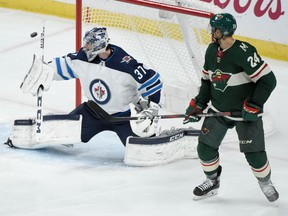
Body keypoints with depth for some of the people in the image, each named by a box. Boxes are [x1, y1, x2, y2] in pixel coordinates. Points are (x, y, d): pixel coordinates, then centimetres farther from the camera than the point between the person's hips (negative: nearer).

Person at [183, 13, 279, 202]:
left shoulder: (244, 52, -25)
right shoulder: (212, 50, -1)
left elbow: (268, 80, -24)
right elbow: (208, 80, 13)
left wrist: (254, 106, -23)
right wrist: (198, 104, 6)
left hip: (245, 113, -6)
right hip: (218, 110, 6)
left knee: (254, 154, -2)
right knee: (205, 147, 4)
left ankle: (265, 182, 27)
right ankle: (212, 181, 28)